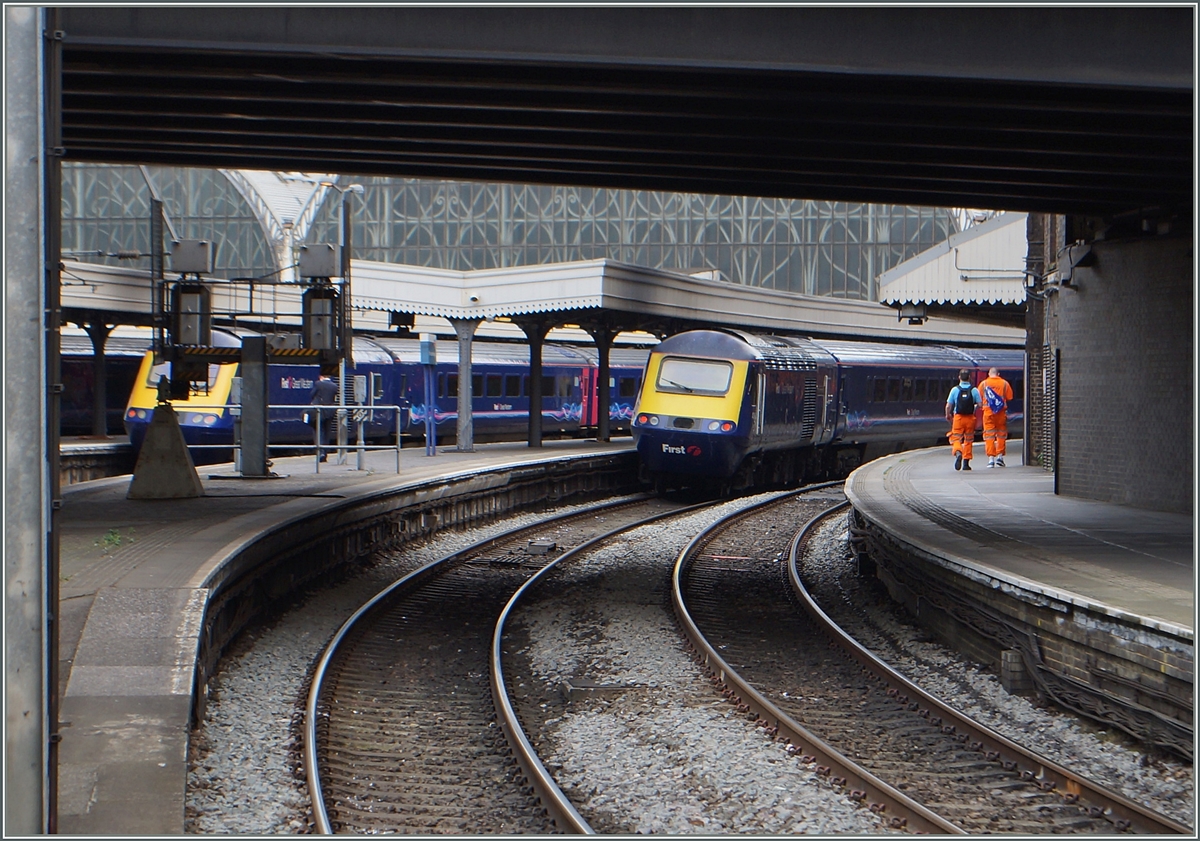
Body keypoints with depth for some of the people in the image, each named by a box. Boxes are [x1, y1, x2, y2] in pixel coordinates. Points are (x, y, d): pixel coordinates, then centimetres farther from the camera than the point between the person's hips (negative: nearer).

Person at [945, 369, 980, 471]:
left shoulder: (954, 390, -4)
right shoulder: (974, 390, -3)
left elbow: (948, 406, -4)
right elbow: (980, 405, -6)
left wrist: (948, 415, 14)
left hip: (958, 417, -1)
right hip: (970, 418, 1)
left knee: (956, 439, 4)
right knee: (968, 440, 13)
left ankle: (958, 453, -27)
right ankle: (966, 462, 14)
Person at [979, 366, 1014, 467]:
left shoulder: (983, 384, 1)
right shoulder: (1004, 383, 1)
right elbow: (1009, 397, 2)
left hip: (988, 412, -1)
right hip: (1001, 412, 1)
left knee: (989, 435, 0)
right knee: (1001, 434, 12)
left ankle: (991, 458, -6)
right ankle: (1000, 456, 9)